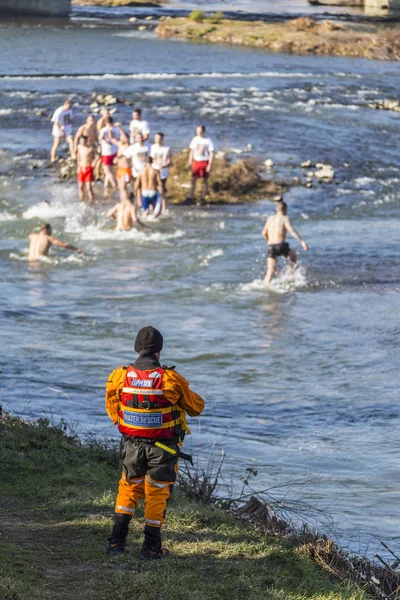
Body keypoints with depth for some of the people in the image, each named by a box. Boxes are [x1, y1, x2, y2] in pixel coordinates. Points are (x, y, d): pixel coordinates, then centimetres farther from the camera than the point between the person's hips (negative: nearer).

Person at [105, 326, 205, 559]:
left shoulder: (119, 378, -9)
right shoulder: (171, 380, -16)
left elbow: (113, 411, 7)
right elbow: (197, 407, -2)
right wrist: (184, 393, 18)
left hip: (132, 444, 2)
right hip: (163, 448, -2)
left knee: (129, 488, 20)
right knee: (157, 494, 12)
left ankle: (117, 542, 16)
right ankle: (151, 547, 15)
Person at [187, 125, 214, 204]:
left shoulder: (208, 141, -5)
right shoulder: (195, 139, 5)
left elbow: (211, 153, -5)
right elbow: (192, 151, 13)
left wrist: (210, 165, -11)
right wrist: (190, 162, 9)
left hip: (204, 162, -3)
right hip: (196, 161, 3)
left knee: (205, 180, 3)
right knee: (193, 179, -1)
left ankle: (203, 198, 9)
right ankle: (190, 196, -1)